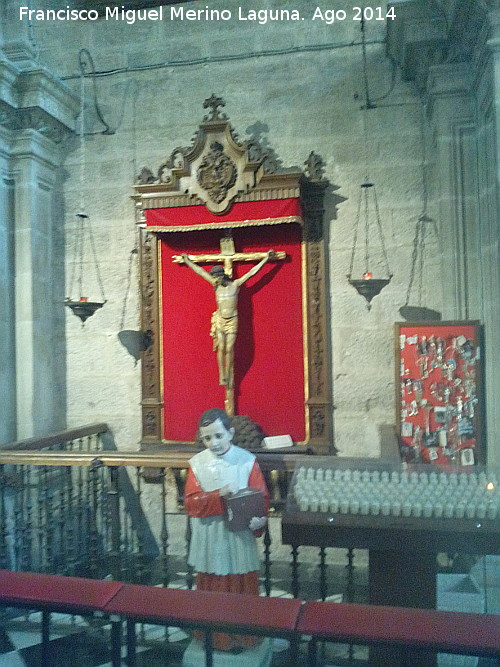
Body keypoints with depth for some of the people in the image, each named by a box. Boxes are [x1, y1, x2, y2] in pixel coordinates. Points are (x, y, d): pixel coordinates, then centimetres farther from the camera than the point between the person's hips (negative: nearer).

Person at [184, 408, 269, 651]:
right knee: (212, 590, 13)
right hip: (209, 539, 1)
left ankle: (243, 638, 28)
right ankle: (214, 638, 31)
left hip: (239, 538, -1)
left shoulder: (247, 461, -8)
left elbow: (261, 497, -7)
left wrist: (260, 519, -27)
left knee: (242, 590, 10)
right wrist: (218, 495, -24)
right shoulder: (197, 463, -3)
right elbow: (190, 503, -9)